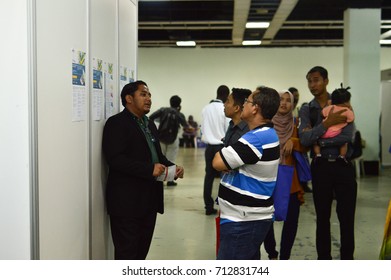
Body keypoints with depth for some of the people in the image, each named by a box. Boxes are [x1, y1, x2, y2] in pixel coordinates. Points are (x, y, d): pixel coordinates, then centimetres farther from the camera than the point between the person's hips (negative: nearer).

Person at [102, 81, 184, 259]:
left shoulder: (150, 124, 18)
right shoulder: (116, 123, -9)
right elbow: (115, 159, -20)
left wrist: (173, 167, 3)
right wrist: (149, 169, -24)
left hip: (149, 200, 8)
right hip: (127, 202, -8)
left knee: (141, 251, 15)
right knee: (126, 253, -1)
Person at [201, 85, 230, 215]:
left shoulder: (206, 108, 5)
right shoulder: (225, 109, -11)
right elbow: (229, 129, -9)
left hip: (209, 146, 5)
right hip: (221, 146, -5)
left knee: (209, 176, 9)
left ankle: (208, 206, 12)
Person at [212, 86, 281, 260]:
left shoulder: (257, 139, -22)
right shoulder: (266, 134, 12)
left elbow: (218, 163, -22)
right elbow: (230, 163, 16)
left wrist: (222, 151, 1)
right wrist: (227, 151, -8)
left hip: (243, 221, -10)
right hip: (251, 217, 10)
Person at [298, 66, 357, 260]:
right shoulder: (306, 110, 4)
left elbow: (347, 135, -14)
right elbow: (304, 139, -12)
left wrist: (316, 138, -12)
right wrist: (326, 123, -20)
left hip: (343, 166, -1)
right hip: (320, 167, 1)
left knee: (346, 217, 5)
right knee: (322, 217, 11)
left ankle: (347, 259, 20)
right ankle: (323, 259, 24)